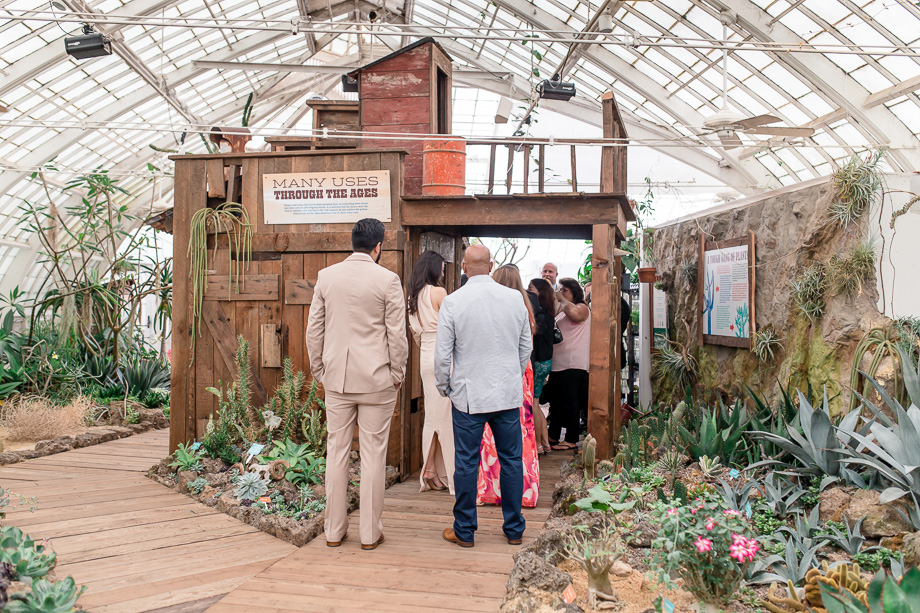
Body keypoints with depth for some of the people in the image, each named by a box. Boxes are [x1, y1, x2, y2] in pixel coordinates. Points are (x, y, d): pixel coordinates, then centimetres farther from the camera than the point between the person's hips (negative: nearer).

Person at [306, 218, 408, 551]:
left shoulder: (326, 276, 3)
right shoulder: (388, 279, -8)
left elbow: (314, 329, 7)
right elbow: (397, 335, -6)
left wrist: (318, 370, 16)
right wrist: (397, 375, 5)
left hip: (336, 377, 3)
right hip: (376, 379, -3)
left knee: (336, 451, 11)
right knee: (373, 454, 5)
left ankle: (334, 530, 21)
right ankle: (370, 533, 14)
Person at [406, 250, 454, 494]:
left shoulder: (415, 295, 12)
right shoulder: (438, 292, -11)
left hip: (426, 357, 8)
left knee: (432, 414, 12)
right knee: (446, 415, -3)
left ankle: (430, 470, 16)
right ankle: (452, 474, 3)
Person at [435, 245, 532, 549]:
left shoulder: (452, 302, -9)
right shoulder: (515, 298, 0)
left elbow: (442, 353, -7)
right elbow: (526, 346, 8)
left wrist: (444, 386, 9)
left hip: (469, 396, -3)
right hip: (509, 394, 3)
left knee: (466, 463, 7)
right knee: (511, 460, 12)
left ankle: (464, 531, 18)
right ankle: (514, 529, 22)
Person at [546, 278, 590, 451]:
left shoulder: (582, 308, -6)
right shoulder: (561, 311, 21)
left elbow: (573, 313, -30)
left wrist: (562, 299, -14)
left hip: (573, 365, -9)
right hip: (557, 364, 9)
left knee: (569, 403, -4)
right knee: (555, 402, 15)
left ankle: (572, 440, 5)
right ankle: (553, 436, 26)